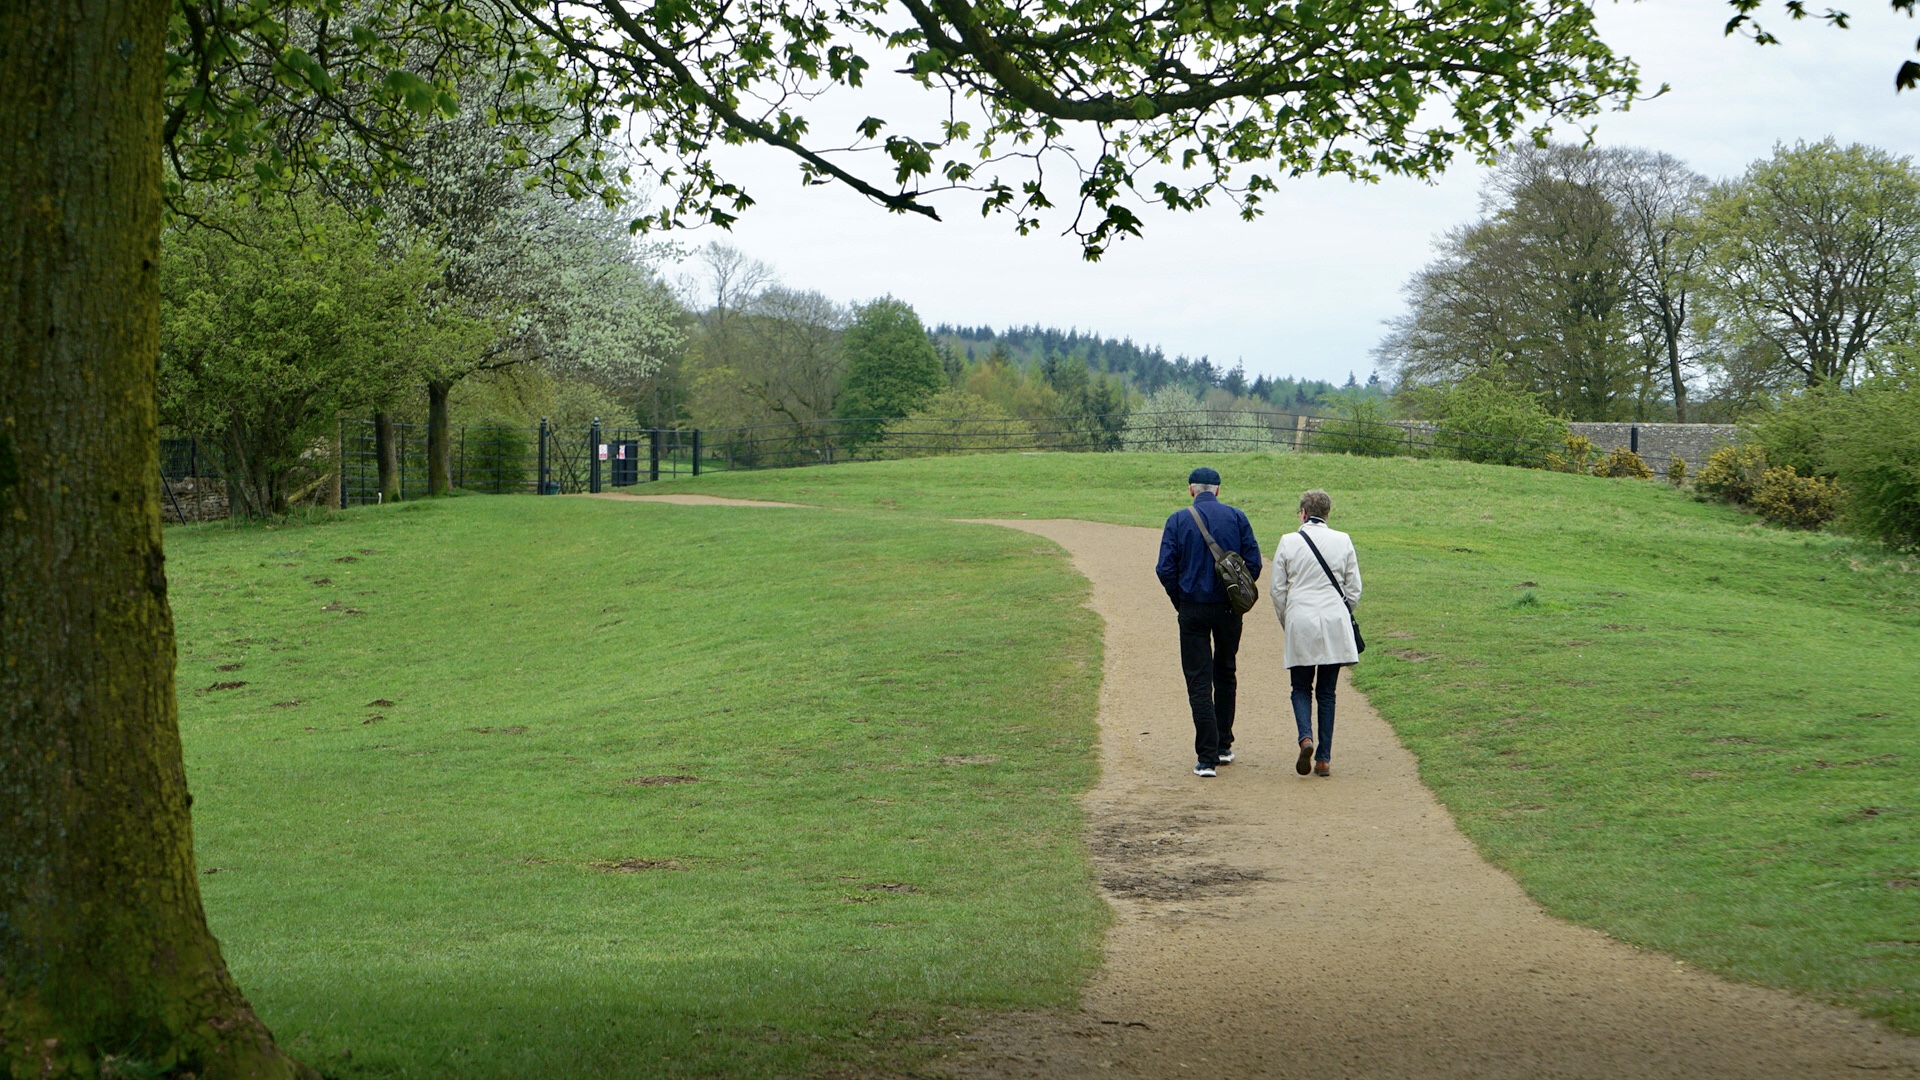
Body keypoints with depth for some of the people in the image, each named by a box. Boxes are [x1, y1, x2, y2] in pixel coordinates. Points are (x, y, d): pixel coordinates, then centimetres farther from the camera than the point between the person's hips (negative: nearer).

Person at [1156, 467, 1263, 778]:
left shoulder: (1178, 520, -4)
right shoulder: (1236, 517, 0)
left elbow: (1165, 569, -8)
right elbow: (1254, 563, -2)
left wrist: (1180, 603, 5)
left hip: (1193, 609, -2)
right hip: (1229, 609, 2)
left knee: (1199, 682, -1)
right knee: (1225, 675, 20)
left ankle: (1207, 758, -7)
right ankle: (1223, 746, 26)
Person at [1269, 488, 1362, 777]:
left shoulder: (1288, 542, -2)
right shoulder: (1343, 541, 2)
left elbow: (1278, 590, 3)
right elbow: (1354, 589, 6)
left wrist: (1286, 624, 16)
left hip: (1300, 623, -1)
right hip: (1334, 623, 1)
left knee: (1301, 688, 11)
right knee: (1326, 691, 8)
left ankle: (1305, 737, -15)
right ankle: (1324, 759, 5)